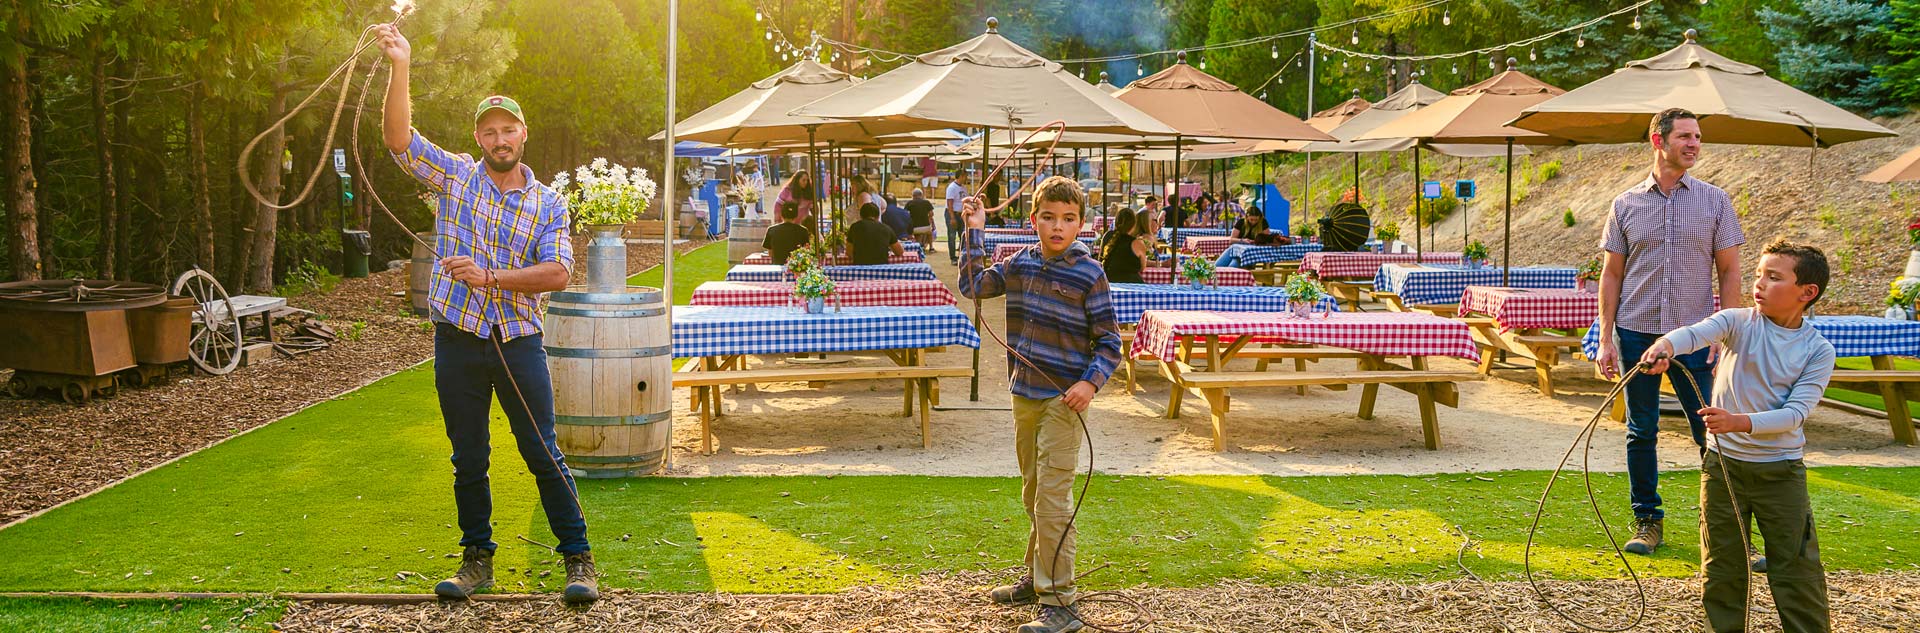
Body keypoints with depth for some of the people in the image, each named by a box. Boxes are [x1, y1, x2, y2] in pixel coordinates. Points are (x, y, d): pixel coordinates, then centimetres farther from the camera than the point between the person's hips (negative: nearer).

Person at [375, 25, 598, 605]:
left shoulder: (548, 203, 4)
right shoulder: (455, 176, 6)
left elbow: (558, 273, -7)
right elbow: (397, 137, -6)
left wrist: (490, 276, -16)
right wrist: (401, 67, -15)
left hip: (518, 341, -1)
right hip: (457, 340, 1)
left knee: (544, 455, 0)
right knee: (468, 460, 10)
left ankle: (578, 558, 8)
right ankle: (477, 559, 24)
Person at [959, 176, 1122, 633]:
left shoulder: (1089, 274, -9)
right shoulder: (1020, 264, 6)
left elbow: (1110, 342, -7)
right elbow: (973, 286, 11)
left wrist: (1091, 382, -22)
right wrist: (975, 232, 8)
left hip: (1062, 399, -6)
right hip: (1024, 394, 6)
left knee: (1052, 497, -10)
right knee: (1033, 495, 18)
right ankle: (1037, 578, 34)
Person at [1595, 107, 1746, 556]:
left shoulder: (1714, 201, 3)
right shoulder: (1626, 204, 4)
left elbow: (1730, 271, 3)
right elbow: (1612, 274, 6)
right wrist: (1606, 340, 0)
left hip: (1694, 335, -1)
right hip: (1636, 333, 1)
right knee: (1641, 432, 7)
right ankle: (1647, 522, 17)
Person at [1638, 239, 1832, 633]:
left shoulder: (1818, 351, -6)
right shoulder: (1739, 322, -6)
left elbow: (1795, 413, -16)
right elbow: (1698, 332, -28)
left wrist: (1740, 422, -33)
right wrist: (1666, 344, -51)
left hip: (1782, 471, -1)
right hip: (1723, 463, 1)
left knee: (1797, 568, 4)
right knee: (1722, 566, 11)